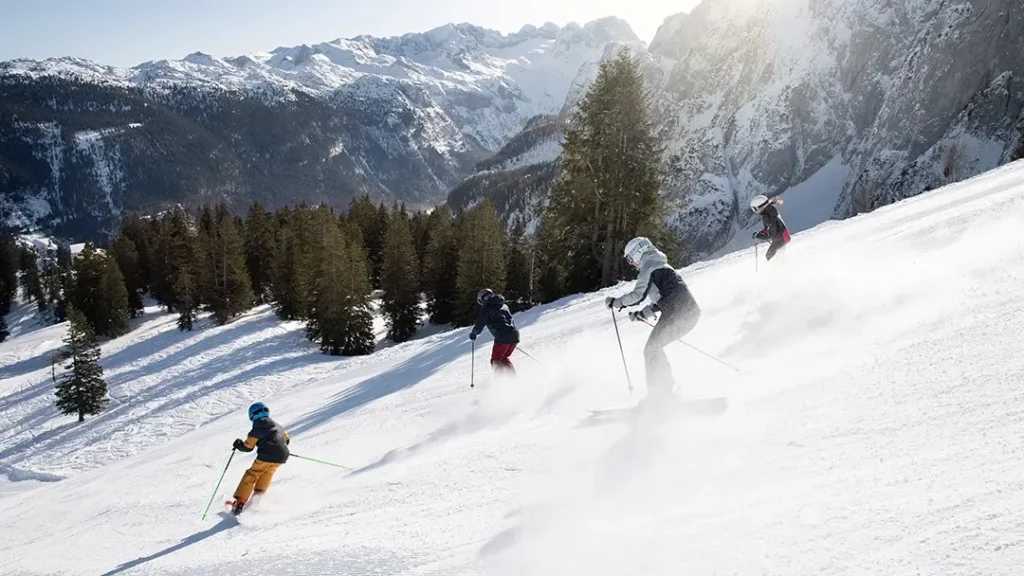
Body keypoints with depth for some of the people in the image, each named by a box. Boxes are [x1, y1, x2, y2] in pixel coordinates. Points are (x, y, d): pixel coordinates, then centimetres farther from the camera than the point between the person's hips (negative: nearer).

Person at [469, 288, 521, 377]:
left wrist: (473, 333, 22)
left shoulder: (486, 308, 3)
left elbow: (480, 325, 2)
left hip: (502, 337, -7)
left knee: (496, 360, 5)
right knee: (505, 357, 24)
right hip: (515, 334, 7)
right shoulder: (504, 305, 24)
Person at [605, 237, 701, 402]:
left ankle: (657, 391, -3)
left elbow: (638, 295, -13)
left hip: (676, 313, -9)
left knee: (652, 350, -1)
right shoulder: (660, 266, 28)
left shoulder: (648, 268, -2)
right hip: (690, 313, 9)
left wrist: (615, 302, -1)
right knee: (655, 347, 18)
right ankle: (665, 385, 18)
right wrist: (643, 314, 29)